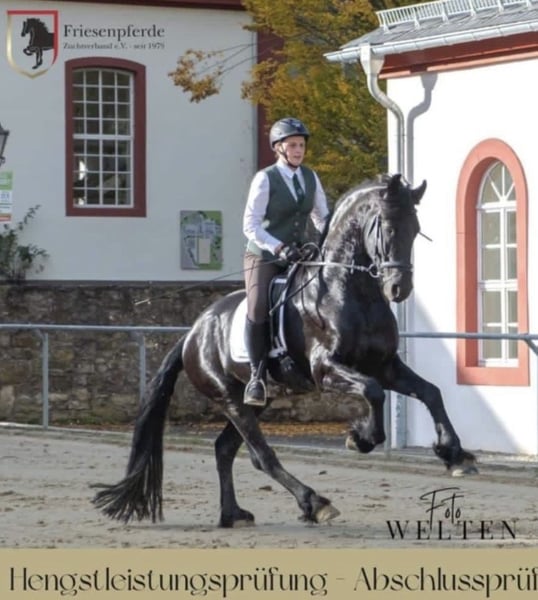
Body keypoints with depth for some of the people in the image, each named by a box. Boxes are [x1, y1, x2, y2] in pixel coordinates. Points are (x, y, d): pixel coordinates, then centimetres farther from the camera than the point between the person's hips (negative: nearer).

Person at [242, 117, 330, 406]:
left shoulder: (310, 177, 8)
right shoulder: (265, 179, -9)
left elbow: (322, 217, 16)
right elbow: (250, 225, -13)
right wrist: (279, 248, -26)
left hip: (296, 255, 6)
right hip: (263, 256, -6)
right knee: (258, 311, -26)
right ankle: (257, 376, -18)